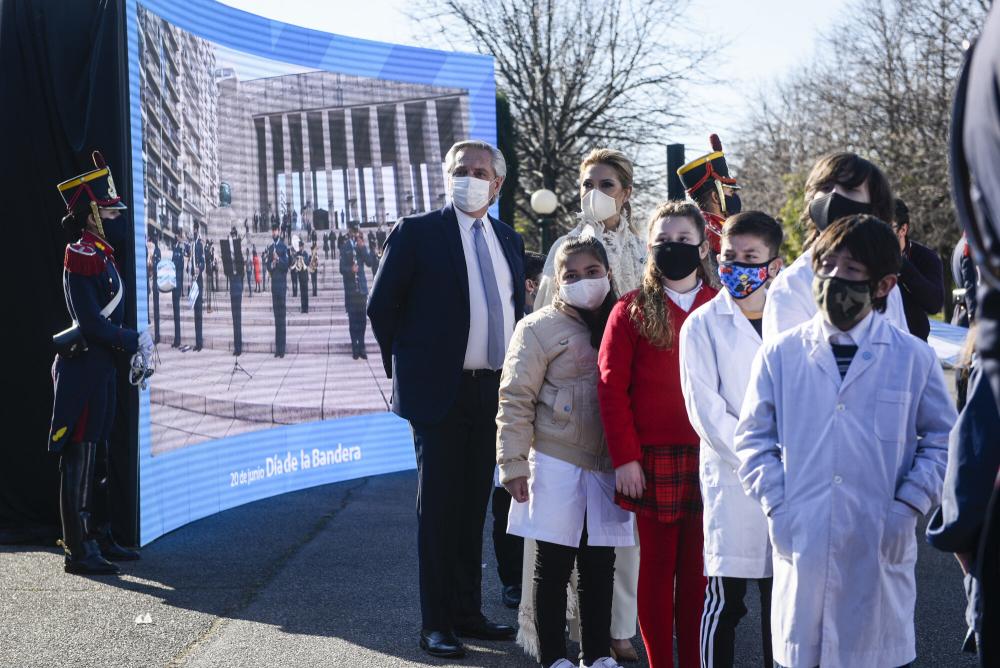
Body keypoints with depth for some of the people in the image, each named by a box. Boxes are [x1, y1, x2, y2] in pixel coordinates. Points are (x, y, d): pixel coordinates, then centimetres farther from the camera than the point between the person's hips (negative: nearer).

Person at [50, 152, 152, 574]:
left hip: (101, 368, 10)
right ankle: (78, 552, -4)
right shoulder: (81, 257, -15)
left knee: (97, 456, 15)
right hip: (84, 368, -10)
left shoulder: (102, 252, 11)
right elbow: (91, 323, -20)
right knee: (80, 458, -6)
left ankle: (100, 539, 23)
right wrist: (134, 341, -11)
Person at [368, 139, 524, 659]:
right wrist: (407, 368, 0)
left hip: (495, 391, 5)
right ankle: (437, 624, 4)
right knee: (439, 509, -1)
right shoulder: (417, 232, -5)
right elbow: (382, 306, -3)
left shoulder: (508, 240, 11)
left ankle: (468, 612, 21)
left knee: (474, 507, 12)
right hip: (440, 392, -5)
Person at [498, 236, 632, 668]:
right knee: (553, 566, 2)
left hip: (608, 467, 4)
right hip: (557, 466, -4)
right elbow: (515, 400, -7)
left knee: (600, 567, 10)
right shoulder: (540, 328, -4)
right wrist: (513, 463, -13)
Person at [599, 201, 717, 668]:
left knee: (698, 571, 5)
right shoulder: (631, 310, 1)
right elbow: (612, 388, -2)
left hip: (709, 459, 2)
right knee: (656, 568, 5)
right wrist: (624, 458, -8)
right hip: (652, 460, -1)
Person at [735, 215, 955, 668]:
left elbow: (943, 439, 7)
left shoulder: (914, 358, 2)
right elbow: (754, 438, 9)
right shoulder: (780, 355, 4)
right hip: (801, 547, 1)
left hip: (879, 552, -1)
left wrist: (907, 507, -4)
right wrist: (776, 507, -3)